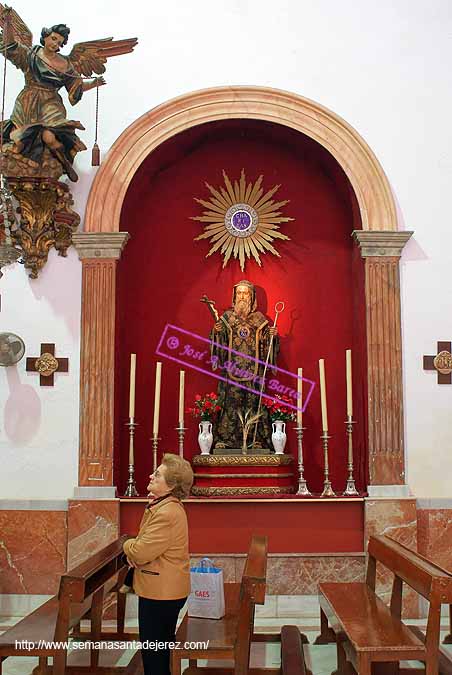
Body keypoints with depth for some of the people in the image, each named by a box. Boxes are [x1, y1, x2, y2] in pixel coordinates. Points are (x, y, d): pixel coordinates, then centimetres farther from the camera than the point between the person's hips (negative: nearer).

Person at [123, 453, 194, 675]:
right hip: (164, 590, 10)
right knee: (162, 647, 23)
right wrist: (135, 546, -6)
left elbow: (141, 553, -27)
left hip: (160, 592, -10)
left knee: (153, 653, 4)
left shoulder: (167, 513, -27)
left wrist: (128, 545, -5)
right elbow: (149, 545, 16)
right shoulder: (164, 505, 8)